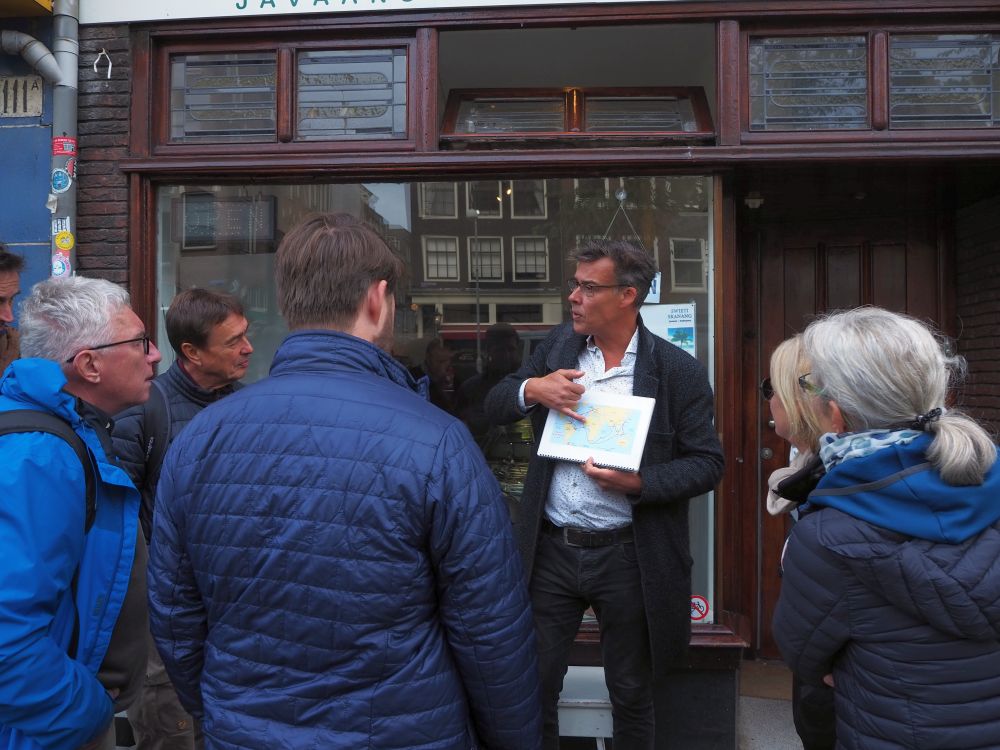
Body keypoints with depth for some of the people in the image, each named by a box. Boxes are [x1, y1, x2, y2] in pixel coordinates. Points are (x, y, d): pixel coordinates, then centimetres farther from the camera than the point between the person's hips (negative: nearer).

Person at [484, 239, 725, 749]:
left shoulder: (679, 371, -8)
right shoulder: (558, 344, 3)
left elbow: (708, 463, -6)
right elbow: (493, 408, 6)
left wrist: (639, 483, -22)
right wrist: (531, 388, -16)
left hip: (627, 556, -2)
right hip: (550, 550, 3)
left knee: (631, 693, 17)